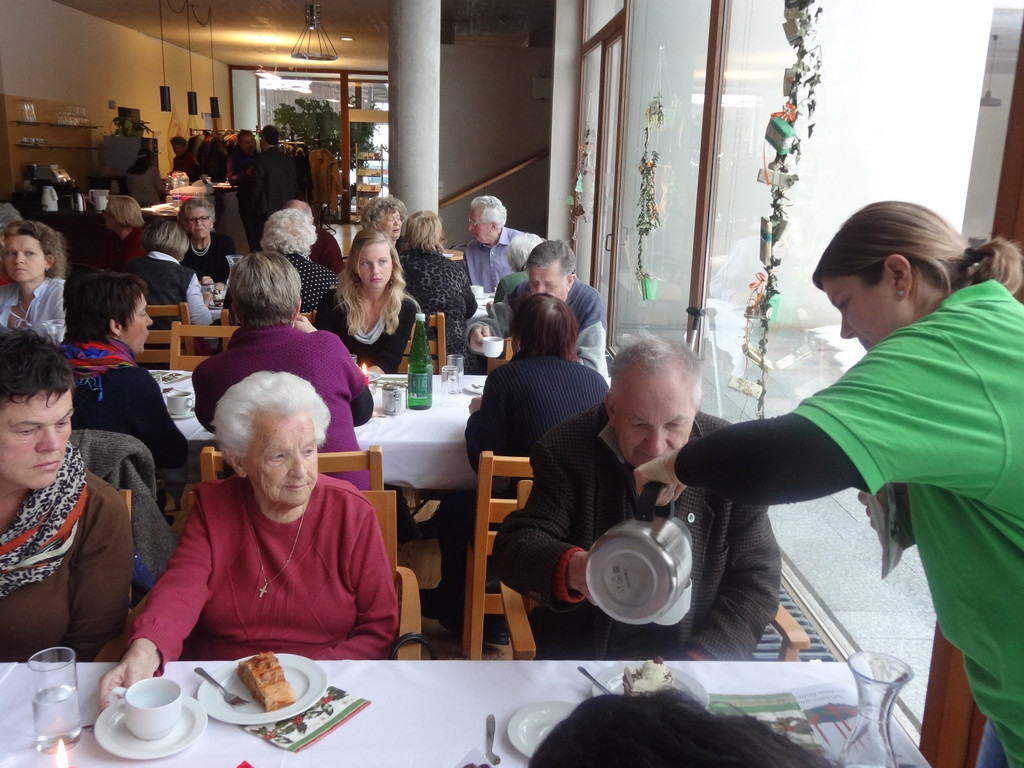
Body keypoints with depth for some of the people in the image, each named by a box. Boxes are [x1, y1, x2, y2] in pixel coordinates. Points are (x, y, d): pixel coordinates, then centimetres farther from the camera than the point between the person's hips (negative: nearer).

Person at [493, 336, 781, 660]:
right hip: (580, 653, -2)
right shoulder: (566, 450, -9)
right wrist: (572, 570, -33)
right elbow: (515, 547, -12)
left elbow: (756, 579, -2)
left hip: (695, 652, 3)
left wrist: (702, 659, -15)